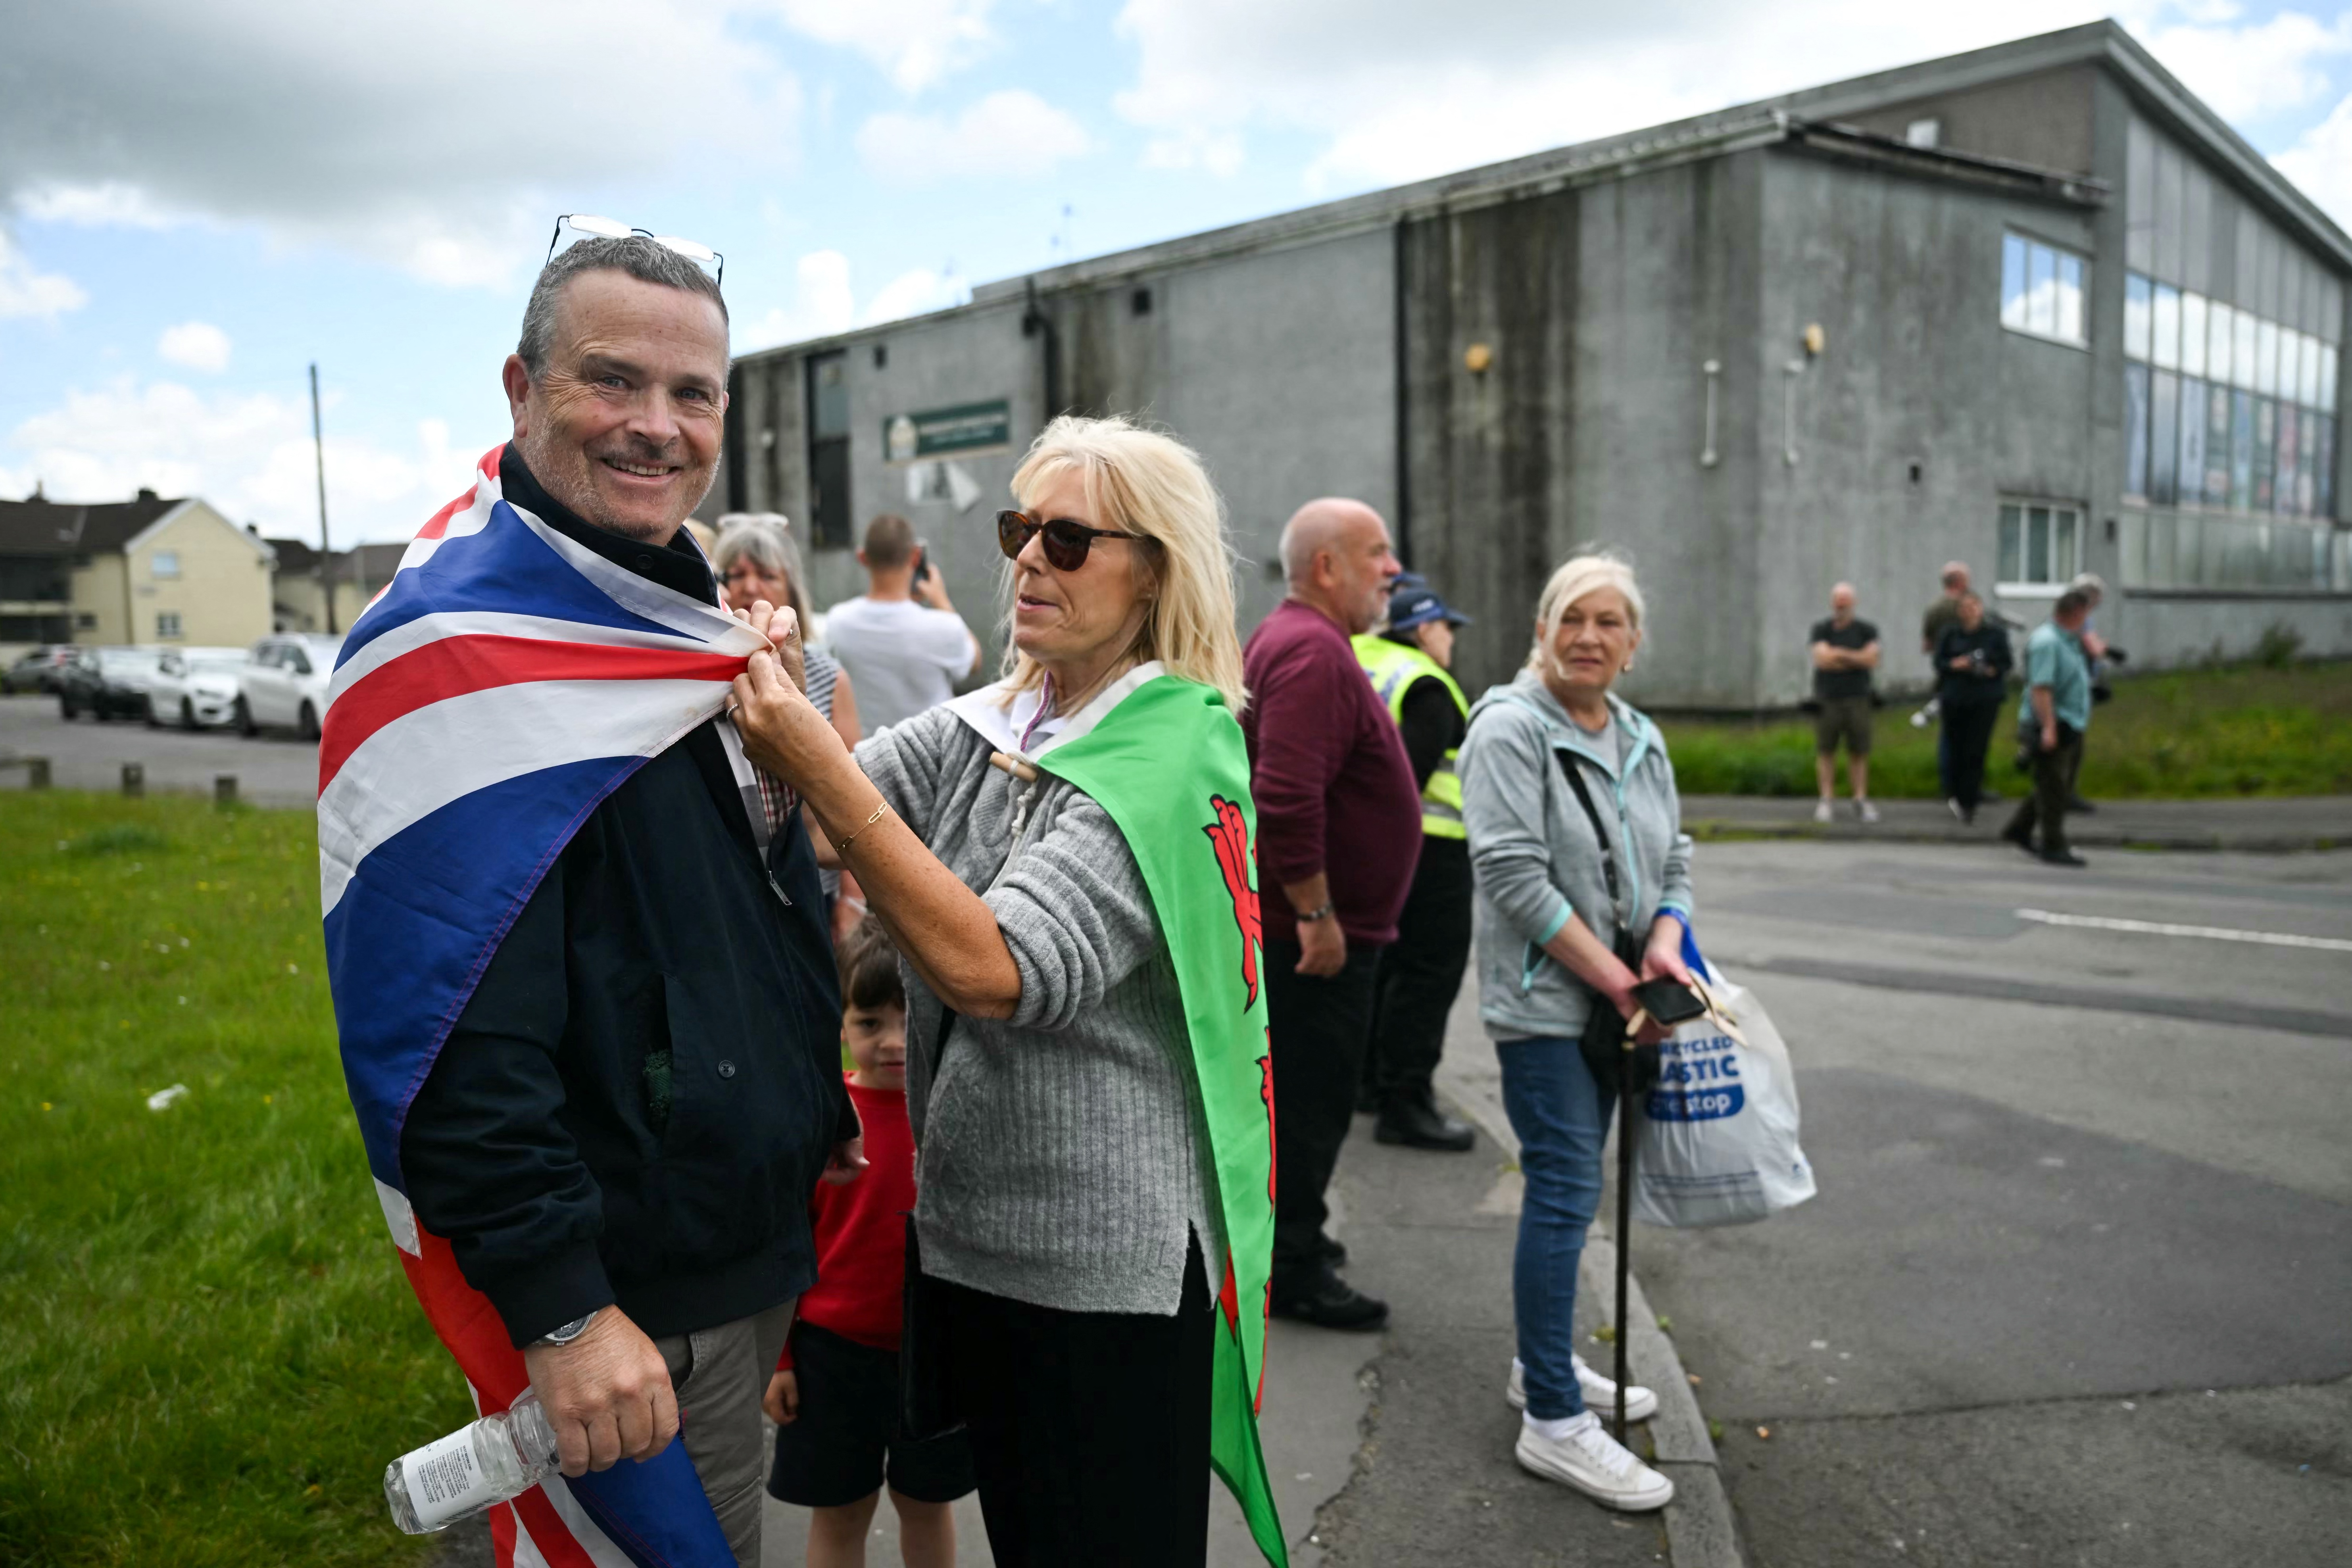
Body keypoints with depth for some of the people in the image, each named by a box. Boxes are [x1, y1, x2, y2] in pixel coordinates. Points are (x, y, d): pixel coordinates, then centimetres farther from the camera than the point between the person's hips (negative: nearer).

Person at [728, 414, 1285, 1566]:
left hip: (1110, 1264, -7)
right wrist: (758, 712, -25)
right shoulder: (980, 731, 5)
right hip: (970, 1236, 7)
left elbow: (992, 968, -28)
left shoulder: (1173, 756, -17)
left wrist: (820, 769, -30)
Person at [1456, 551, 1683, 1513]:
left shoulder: (1641, 741, 13)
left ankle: (1546, 1365, 32)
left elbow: (1671, 860, 16)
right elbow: (1514, 873, -20)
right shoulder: (1511, 729, -12)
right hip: (1543, 1000, -8)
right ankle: (1553, 1423, 1)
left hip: (1612, 1000, 8)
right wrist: (1613, 978, -18)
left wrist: (1664, 946, -5)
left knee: (1573, 1183, 16)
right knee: (1567, 1191, -8)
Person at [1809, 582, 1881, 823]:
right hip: (1827, 701, -1)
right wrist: (1856, 659, -3)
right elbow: (1822, 659, -10)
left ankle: (1861, 801, 3)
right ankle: (1827, 800, 0)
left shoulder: (1866, 630, 9)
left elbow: (1872, 659, -5)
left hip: (1857, 699, 1)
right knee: (1825, 751, -2)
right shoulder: (1821, 630, 5)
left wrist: (1840, 653, -6)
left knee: (1859, 752, 0)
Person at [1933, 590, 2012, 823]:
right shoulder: (1950, 634, 3)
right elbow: (1939, 662, 6)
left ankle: (1969, 803, -1)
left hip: (1985, 700, -1)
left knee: (1976, 751, -6)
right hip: (1955, 698, 1)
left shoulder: (1995, 634, 2)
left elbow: (2007, 662, 6)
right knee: (1956, 747, 5)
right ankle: (1955, 793, 27)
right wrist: (1954, 665, -14)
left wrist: (1992, 670, -14)